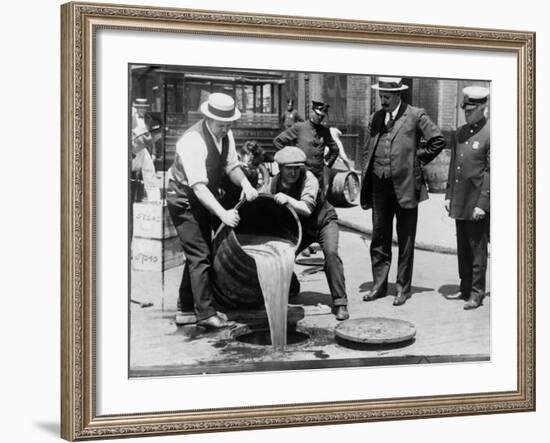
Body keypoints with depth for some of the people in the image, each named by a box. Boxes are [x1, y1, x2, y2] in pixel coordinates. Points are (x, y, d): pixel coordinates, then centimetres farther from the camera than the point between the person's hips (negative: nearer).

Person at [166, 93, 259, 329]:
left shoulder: (226, 135, -5)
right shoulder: (193, 141, -32)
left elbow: (231, 165, 1)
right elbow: (198, 186, -37)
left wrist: (245, 184, -21)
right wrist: (222, 213, -46)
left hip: (205, 198, 9)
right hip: (184, 199, -9)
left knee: (200, 252, 18)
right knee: (200, 254, -13)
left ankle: (187, 302, 34)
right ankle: (206, 313, -9)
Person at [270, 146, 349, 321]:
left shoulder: (309, 179, -28)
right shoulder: (275, 182, -12)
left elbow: (307, 208, -41)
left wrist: (288, 200, -56)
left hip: (323, 221, -4)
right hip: (300, 226, 5)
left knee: (331, 253, -29)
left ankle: (340, 303, -24)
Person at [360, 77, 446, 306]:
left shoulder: (416, 116, -4)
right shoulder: (375, 118, 11)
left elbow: (438, 141, -3)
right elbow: (367, 152, 14)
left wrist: (417, 159, -2)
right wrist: (365, 183, 8)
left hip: (405, 185, -4)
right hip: (379, 186, 5)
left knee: (405, 241, 4)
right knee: (379, 238, 10)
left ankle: (403, 288, 12)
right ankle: (379, 285, 20)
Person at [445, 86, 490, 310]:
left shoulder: (489, 134, -12)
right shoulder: (459, 133, 11)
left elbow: (491, 173, -14)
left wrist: (482, 204, -17)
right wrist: (449, 195, 12)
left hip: (477, 204, -7)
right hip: (459, 202, 7)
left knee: (477, 249, 1)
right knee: (462, 249, 14)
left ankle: (477, 294, 9)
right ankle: (465, 289, 24)